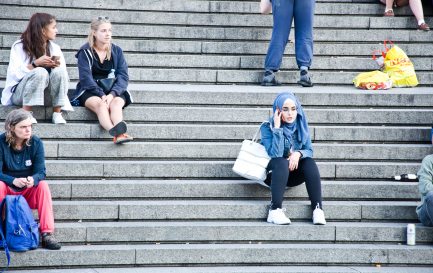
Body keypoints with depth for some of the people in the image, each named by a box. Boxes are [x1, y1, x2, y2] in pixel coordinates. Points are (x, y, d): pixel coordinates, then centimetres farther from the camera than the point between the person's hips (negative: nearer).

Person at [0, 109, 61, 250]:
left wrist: (33, 179, -35)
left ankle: (47, 234, -31)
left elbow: (41, 172, -10)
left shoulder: (36, 143, -6)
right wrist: (14, 181, -36)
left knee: (43, 185, -28)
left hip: (29, 191, 2)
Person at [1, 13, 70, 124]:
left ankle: (57, 113, -19)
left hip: (46, 94, 4)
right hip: (19, 93, -4)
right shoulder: (19, 46, -5)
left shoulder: (55, 48, 7)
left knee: (59, 72, -24)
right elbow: (14, 73, -16)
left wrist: (57, 65, -19)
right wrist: (36, 64, -27)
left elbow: (63, 72, 2)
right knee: (40, 72, -33)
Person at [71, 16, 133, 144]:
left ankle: (119, 134, -62)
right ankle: (117, 134, -65)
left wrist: (112, 94, -21)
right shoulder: (85, 52, 0)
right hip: (90, 92, -3)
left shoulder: (116, 51, 9)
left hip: (114, 91, 3)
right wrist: (102, 95, -25)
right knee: (100, 104, -35)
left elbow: (123, 76, -1)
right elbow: (86, 78, -10)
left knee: (116, 103, -32)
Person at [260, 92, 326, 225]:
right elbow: (276, 154, -26)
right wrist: (277, 128, -31)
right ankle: (275, 210, -41)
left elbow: (309, 151, -3)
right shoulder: (267, 127, -14)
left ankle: (317, 209, -32)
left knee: (310, 162, -26)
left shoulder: (300, 125, -2)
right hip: (273, 172, -3)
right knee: (281, 162, -35)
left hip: (293, 173, 4)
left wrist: (299, 154, -25)